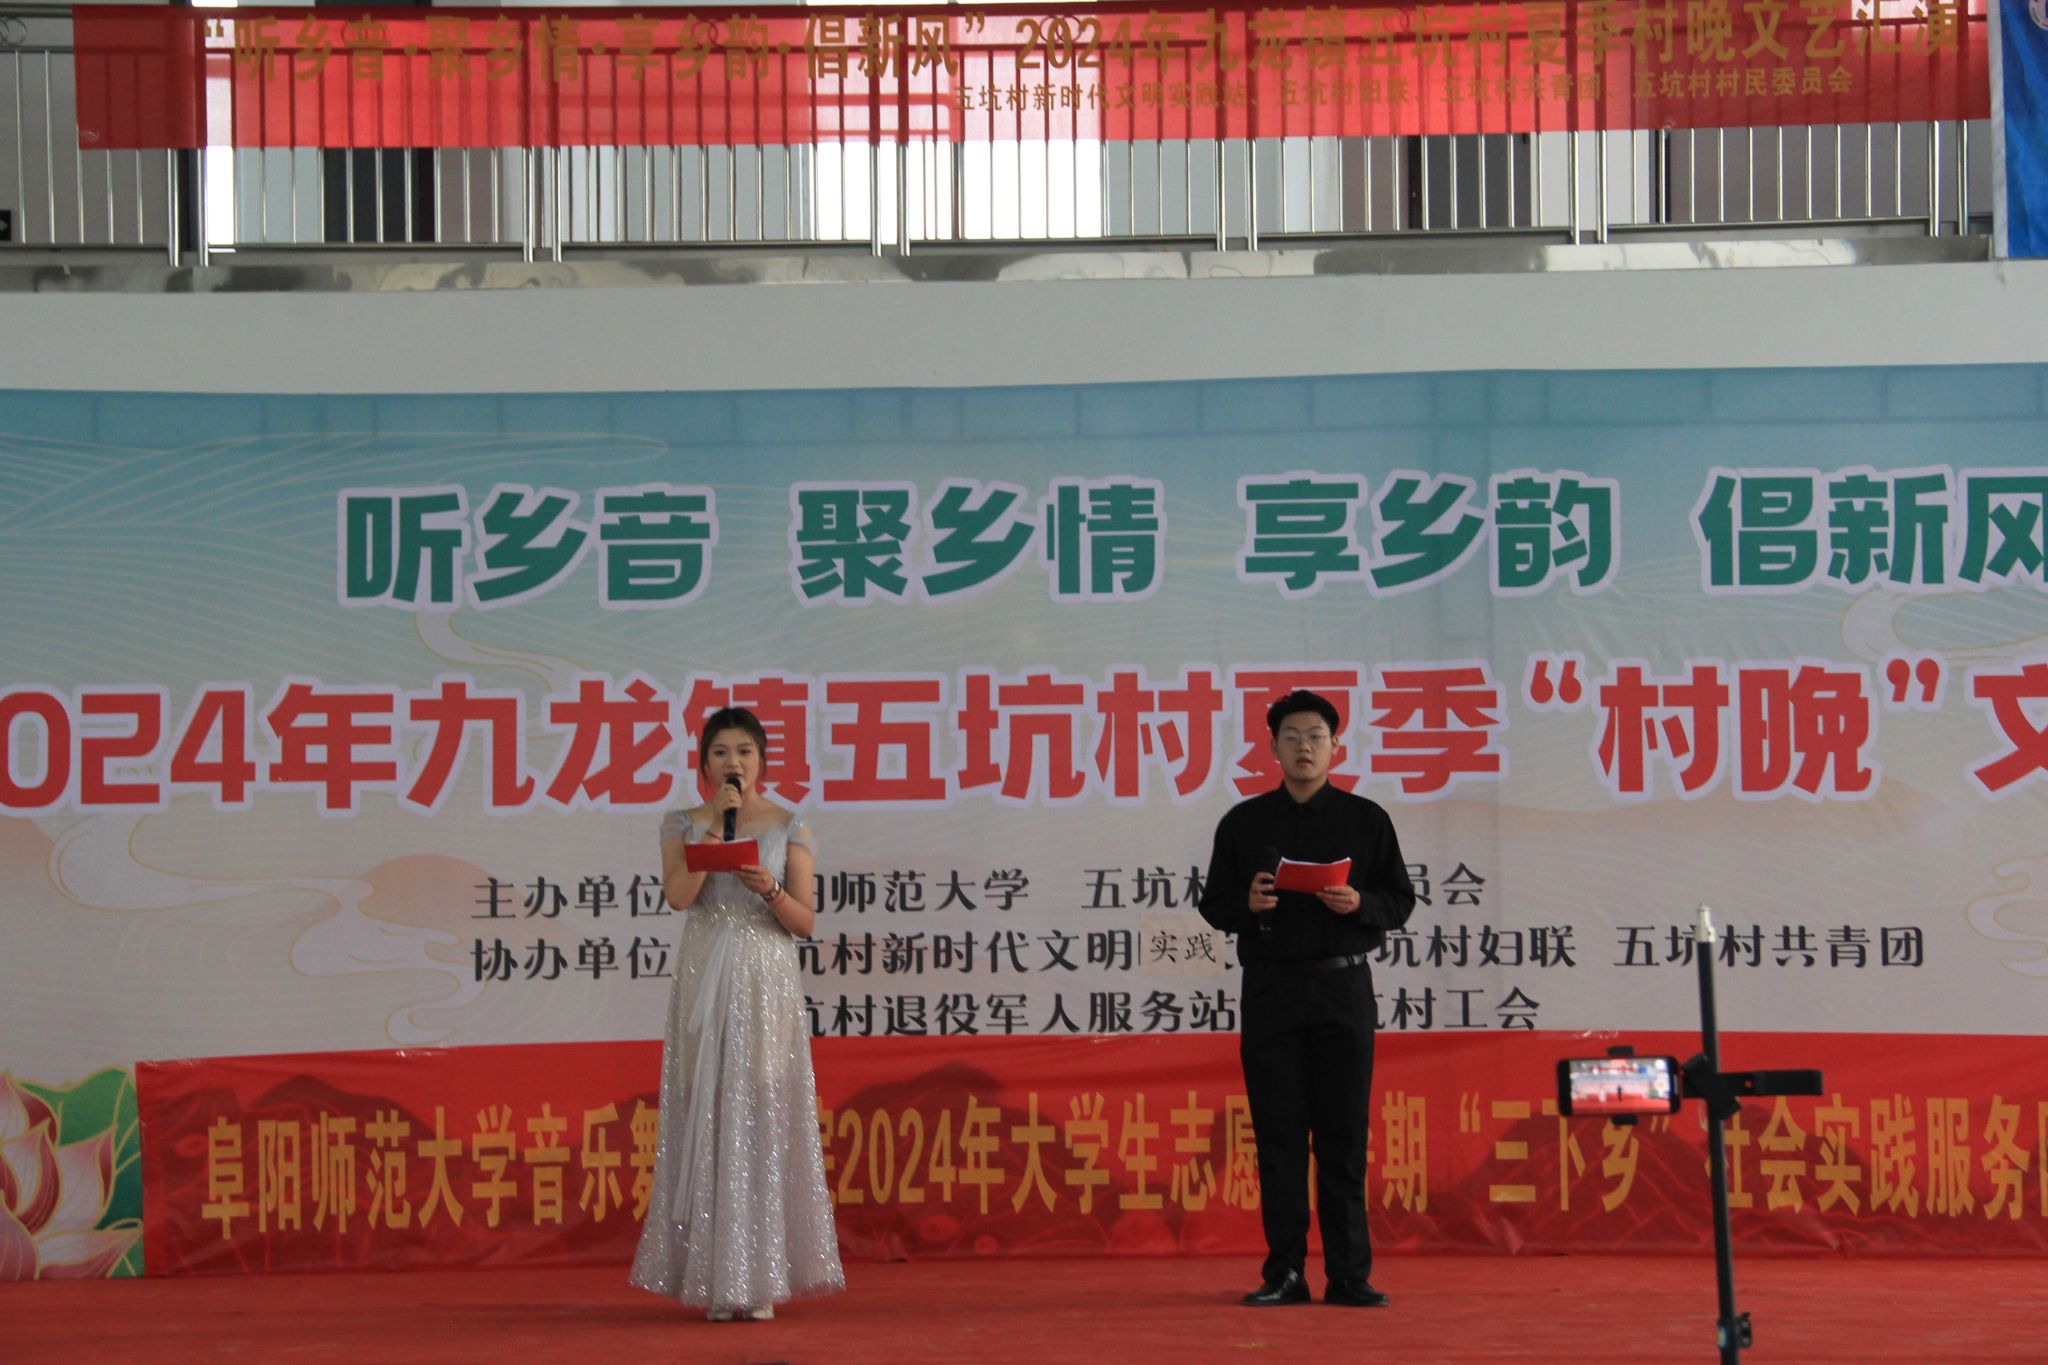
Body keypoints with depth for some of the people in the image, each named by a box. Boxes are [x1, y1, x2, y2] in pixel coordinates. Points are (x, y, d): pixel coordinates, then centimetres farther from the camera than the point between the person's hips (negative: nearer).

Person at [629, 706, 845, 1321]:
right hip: (705, 984, 1)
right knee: (709, 1117, -1)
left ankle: (761, 1280, 0)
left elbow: (805, 922, 3)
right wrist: (717, 827, -11)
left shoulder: (790, 828, 6)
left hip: (767, 987, -1)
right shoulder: (685, 824, 8)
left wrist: (770, 889, -16)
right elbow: (678, 895, -9)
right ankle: (716, 1277, 2)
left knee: (764, 1119, -4)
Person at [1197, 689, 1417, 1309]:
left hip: (1343, 986, -1)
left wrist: (1359, 903, -14)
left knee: (1343, 1135, -2)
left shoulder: (1366, 820, 6)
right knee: (1278, 1134, 1)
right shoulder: (1243, 823, 8)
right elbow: (1214, 905, 10)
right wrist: (1247, 903, -11)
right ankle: (1284, 1274, 5)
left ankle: (1349, 1275, 2)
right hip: (1270, 987, 1)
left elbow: (1400, 902, 6)